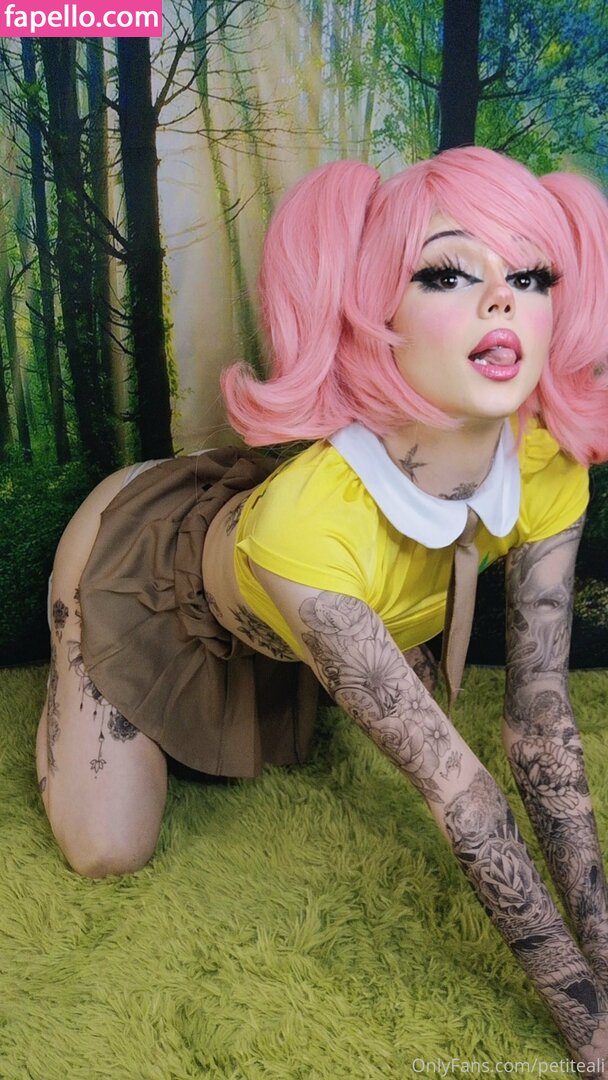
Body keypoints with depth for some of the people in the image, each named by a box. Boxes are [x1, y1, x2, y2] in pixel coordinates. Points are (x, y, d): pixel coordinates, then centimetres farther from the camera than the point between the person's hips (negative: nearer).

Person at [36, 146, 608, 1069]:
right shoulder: (304, 522, -47)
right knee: (109, 849, 2)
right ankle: (75, 687, 27)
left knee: (274, 756, 27)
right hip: (136, 554, -5)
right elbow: (452, 781, -39)